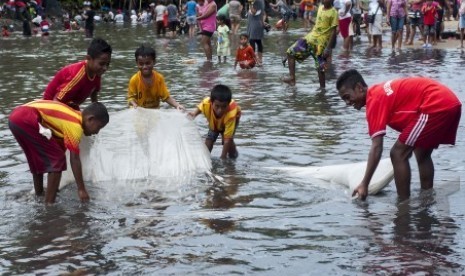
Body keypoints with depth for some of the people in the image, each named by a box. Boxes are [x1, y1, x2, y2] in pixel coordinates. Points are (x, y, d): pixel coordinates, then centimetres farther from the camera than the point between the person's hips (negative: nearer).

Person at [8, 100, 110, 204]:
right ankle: (49, 203, 1)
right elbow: (74, 159, -7)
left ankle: (39, 196, 38)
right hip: (26, 119, -10)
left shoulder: (72, 117, 22)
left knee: (38, 159, 26)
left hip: (16, 117, 10)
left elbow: (60, 149, 30)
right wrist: (81, 189, 0)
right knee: (57, 159, -2)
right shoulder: (75, 125, -7)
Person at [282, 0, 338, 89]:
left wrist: (328, 48, -19)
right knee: (291, 52, 0)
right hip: (311, 37, 7)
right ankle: (292, 78, 2)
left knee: (320, 67, -2)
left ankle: (322, 88, 13)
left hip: (321, 42, -7)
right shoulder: (320, 7, 7)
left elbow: (333, 31, -15)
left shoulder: (333, 13, -14)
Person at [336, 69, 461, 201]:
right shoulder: (380, 91, 17)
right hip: (451, 102, 10)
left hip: (436, 105, -10)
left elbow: (376, 147, -14)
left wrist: (364, 185, -13)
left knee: (398, 154, -4)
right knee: (422, 154, 25)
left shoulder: (374, 100, -9)